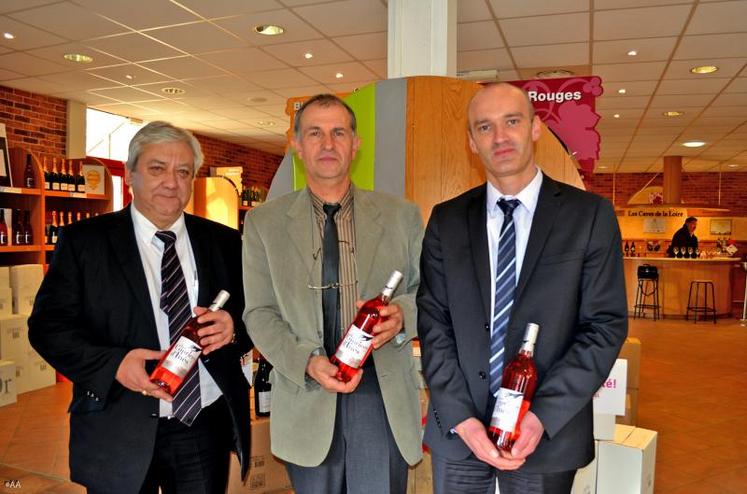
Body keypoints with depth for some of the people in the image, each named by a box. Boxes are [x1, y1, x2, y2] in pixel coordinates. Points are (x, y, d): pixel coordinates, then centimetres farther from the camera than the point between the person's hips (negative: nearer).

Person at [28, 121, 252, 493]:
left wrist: (233, 328, -16)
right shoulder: (83, 240, -3)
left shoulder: (224, 242, 3)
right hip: (120, 436, -2)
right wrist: (113, 364, -20)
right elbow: (47, 325, -5)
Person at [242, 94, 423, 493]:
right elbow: (259, 313, 1)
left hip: (385, 398, 1)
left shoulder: (401, 215, 4)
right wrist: (308, 362, -15)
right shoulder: (263, 222, 3)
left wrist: (402, 313, -14)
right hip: (307, 400, 0)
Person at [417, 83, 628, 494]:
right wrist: (461, 418, -11)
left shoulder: (590, 215, -4)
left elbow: (605, 325, -6)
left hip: (548, 431, -1)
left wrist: (543, 415, -14)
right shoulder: (446, 220, 1)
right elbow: (433, 322, -2)